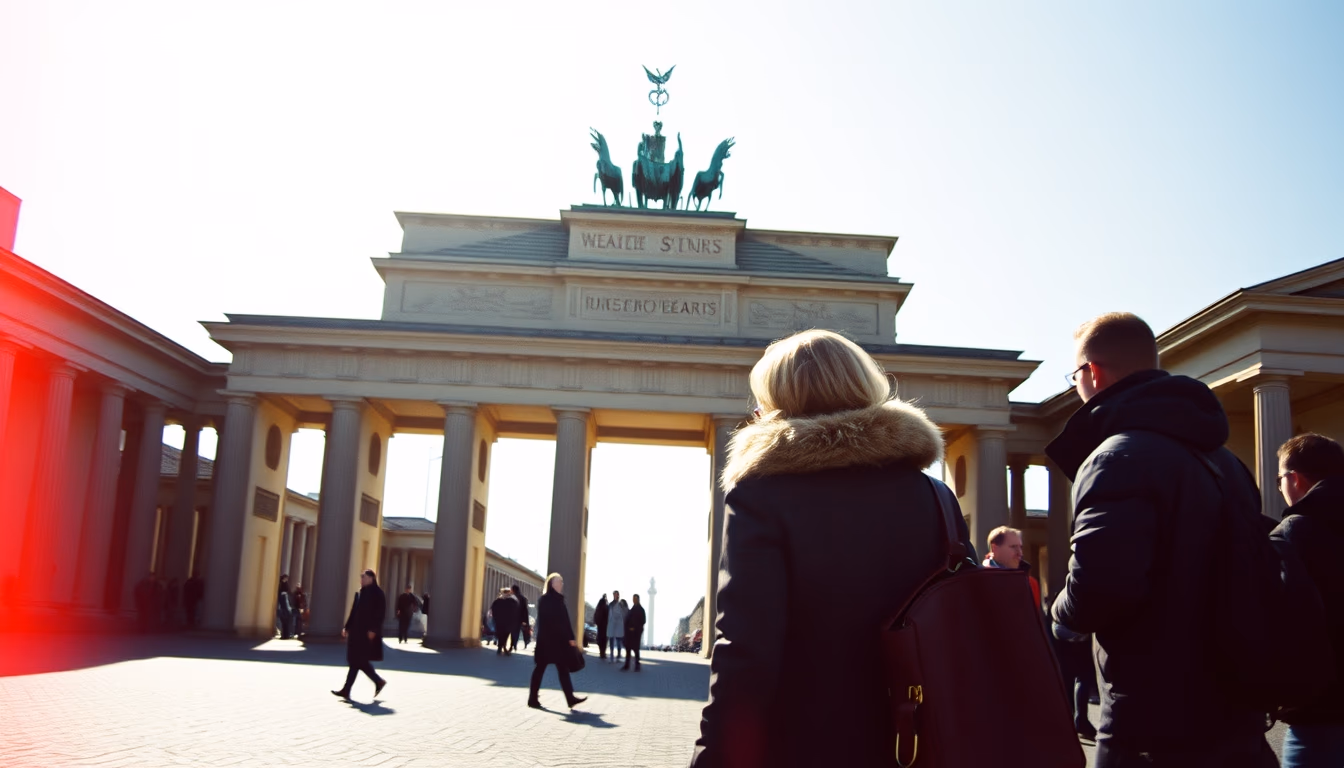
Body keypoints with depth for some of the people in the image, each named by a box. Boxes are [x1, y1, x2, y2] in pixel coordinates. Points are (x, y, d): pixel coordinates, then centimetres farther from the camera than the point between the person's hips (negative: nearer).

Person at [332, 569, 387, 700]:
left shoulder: (377, 593, -9)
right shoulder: (360, 593, 15)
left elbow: (380, 612, -15)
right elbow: (354, 612, 18)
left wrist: (373, 629, -22)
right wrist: (347, 628, 12)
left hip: (367, 631, -8)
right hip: (357, 630, 8)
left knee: (358, 660, -9)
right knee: (355, 660, 5)